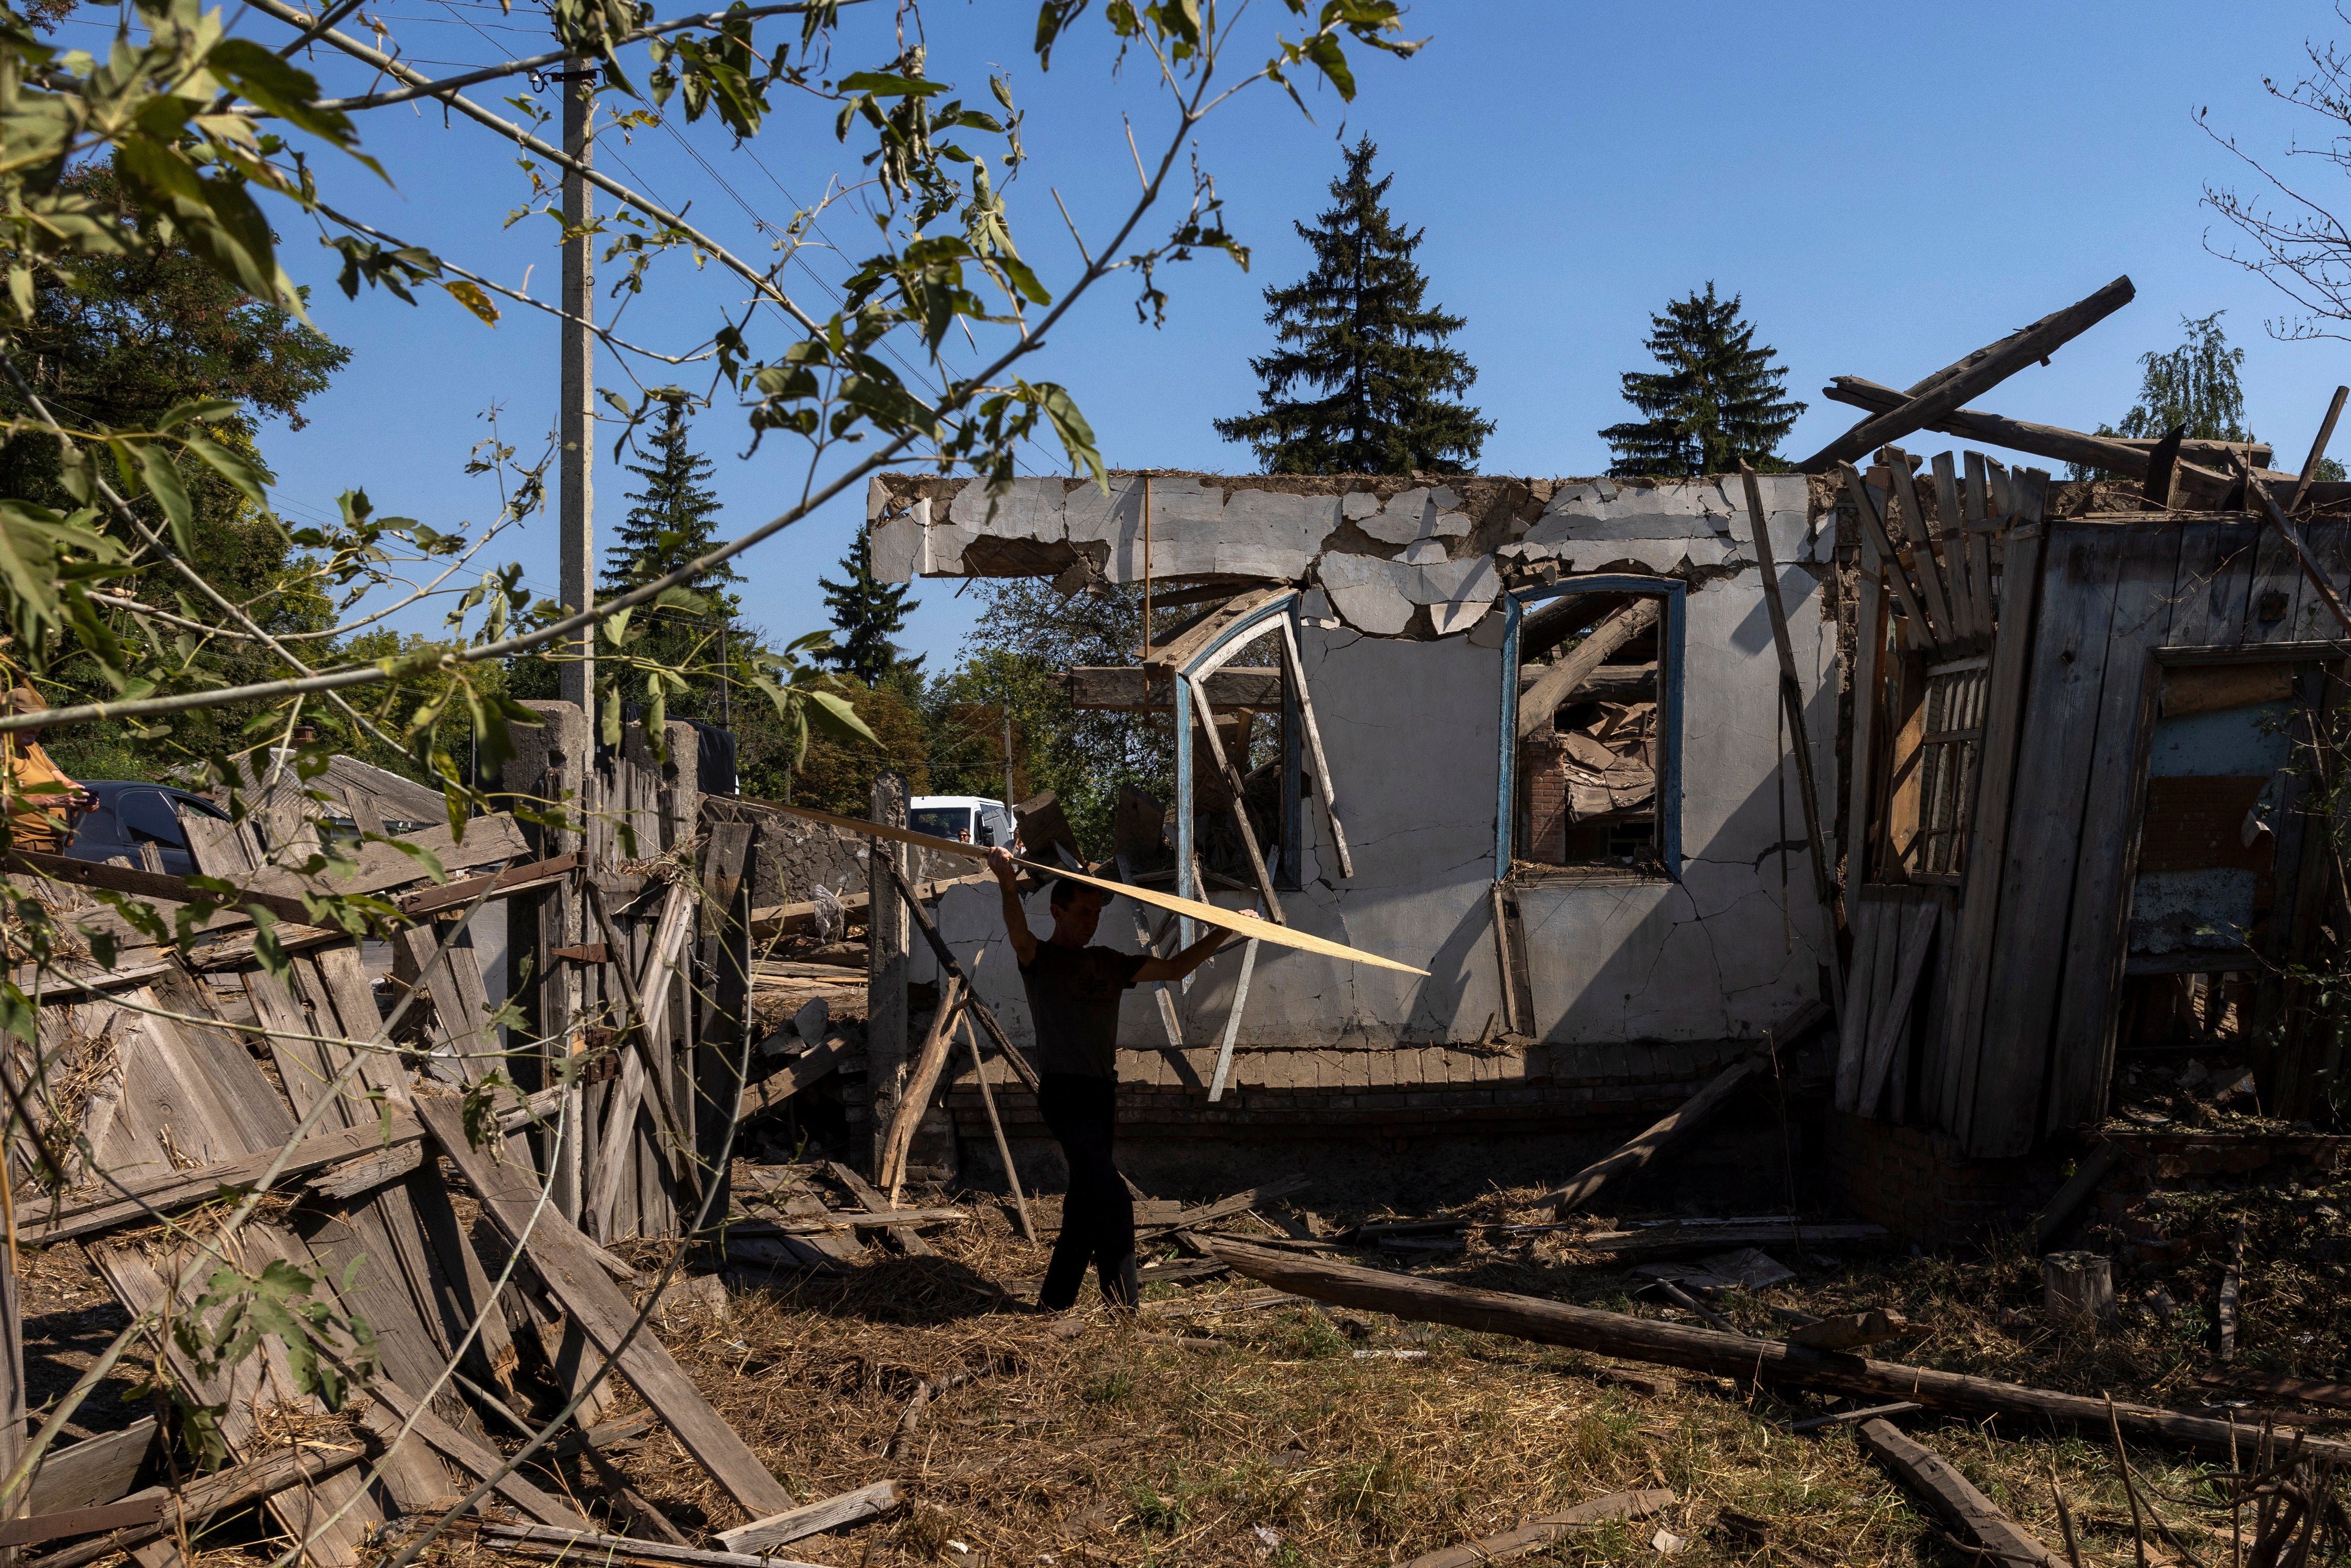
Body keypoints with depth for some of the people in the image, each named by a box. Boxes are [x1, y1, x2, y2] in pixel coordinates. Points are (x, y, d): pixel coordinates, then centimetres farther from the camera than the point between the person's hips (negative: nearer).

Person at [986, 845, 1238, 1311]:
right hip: (1063, 1092, -7)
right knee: (1114, 1199, -16)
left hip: (1102, 1094, 7)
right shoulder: (1040, 959, -4)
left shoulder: (1108, 963, 15)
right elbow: (1018, 933, -27)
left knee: (1087, 1202, 15)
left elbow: (1175, 968, 16)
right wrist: (1008, 884, -47)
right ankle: (1124, 1304, -8)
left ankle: (1055, 1299, 31)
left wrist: (1224, 932, 6)